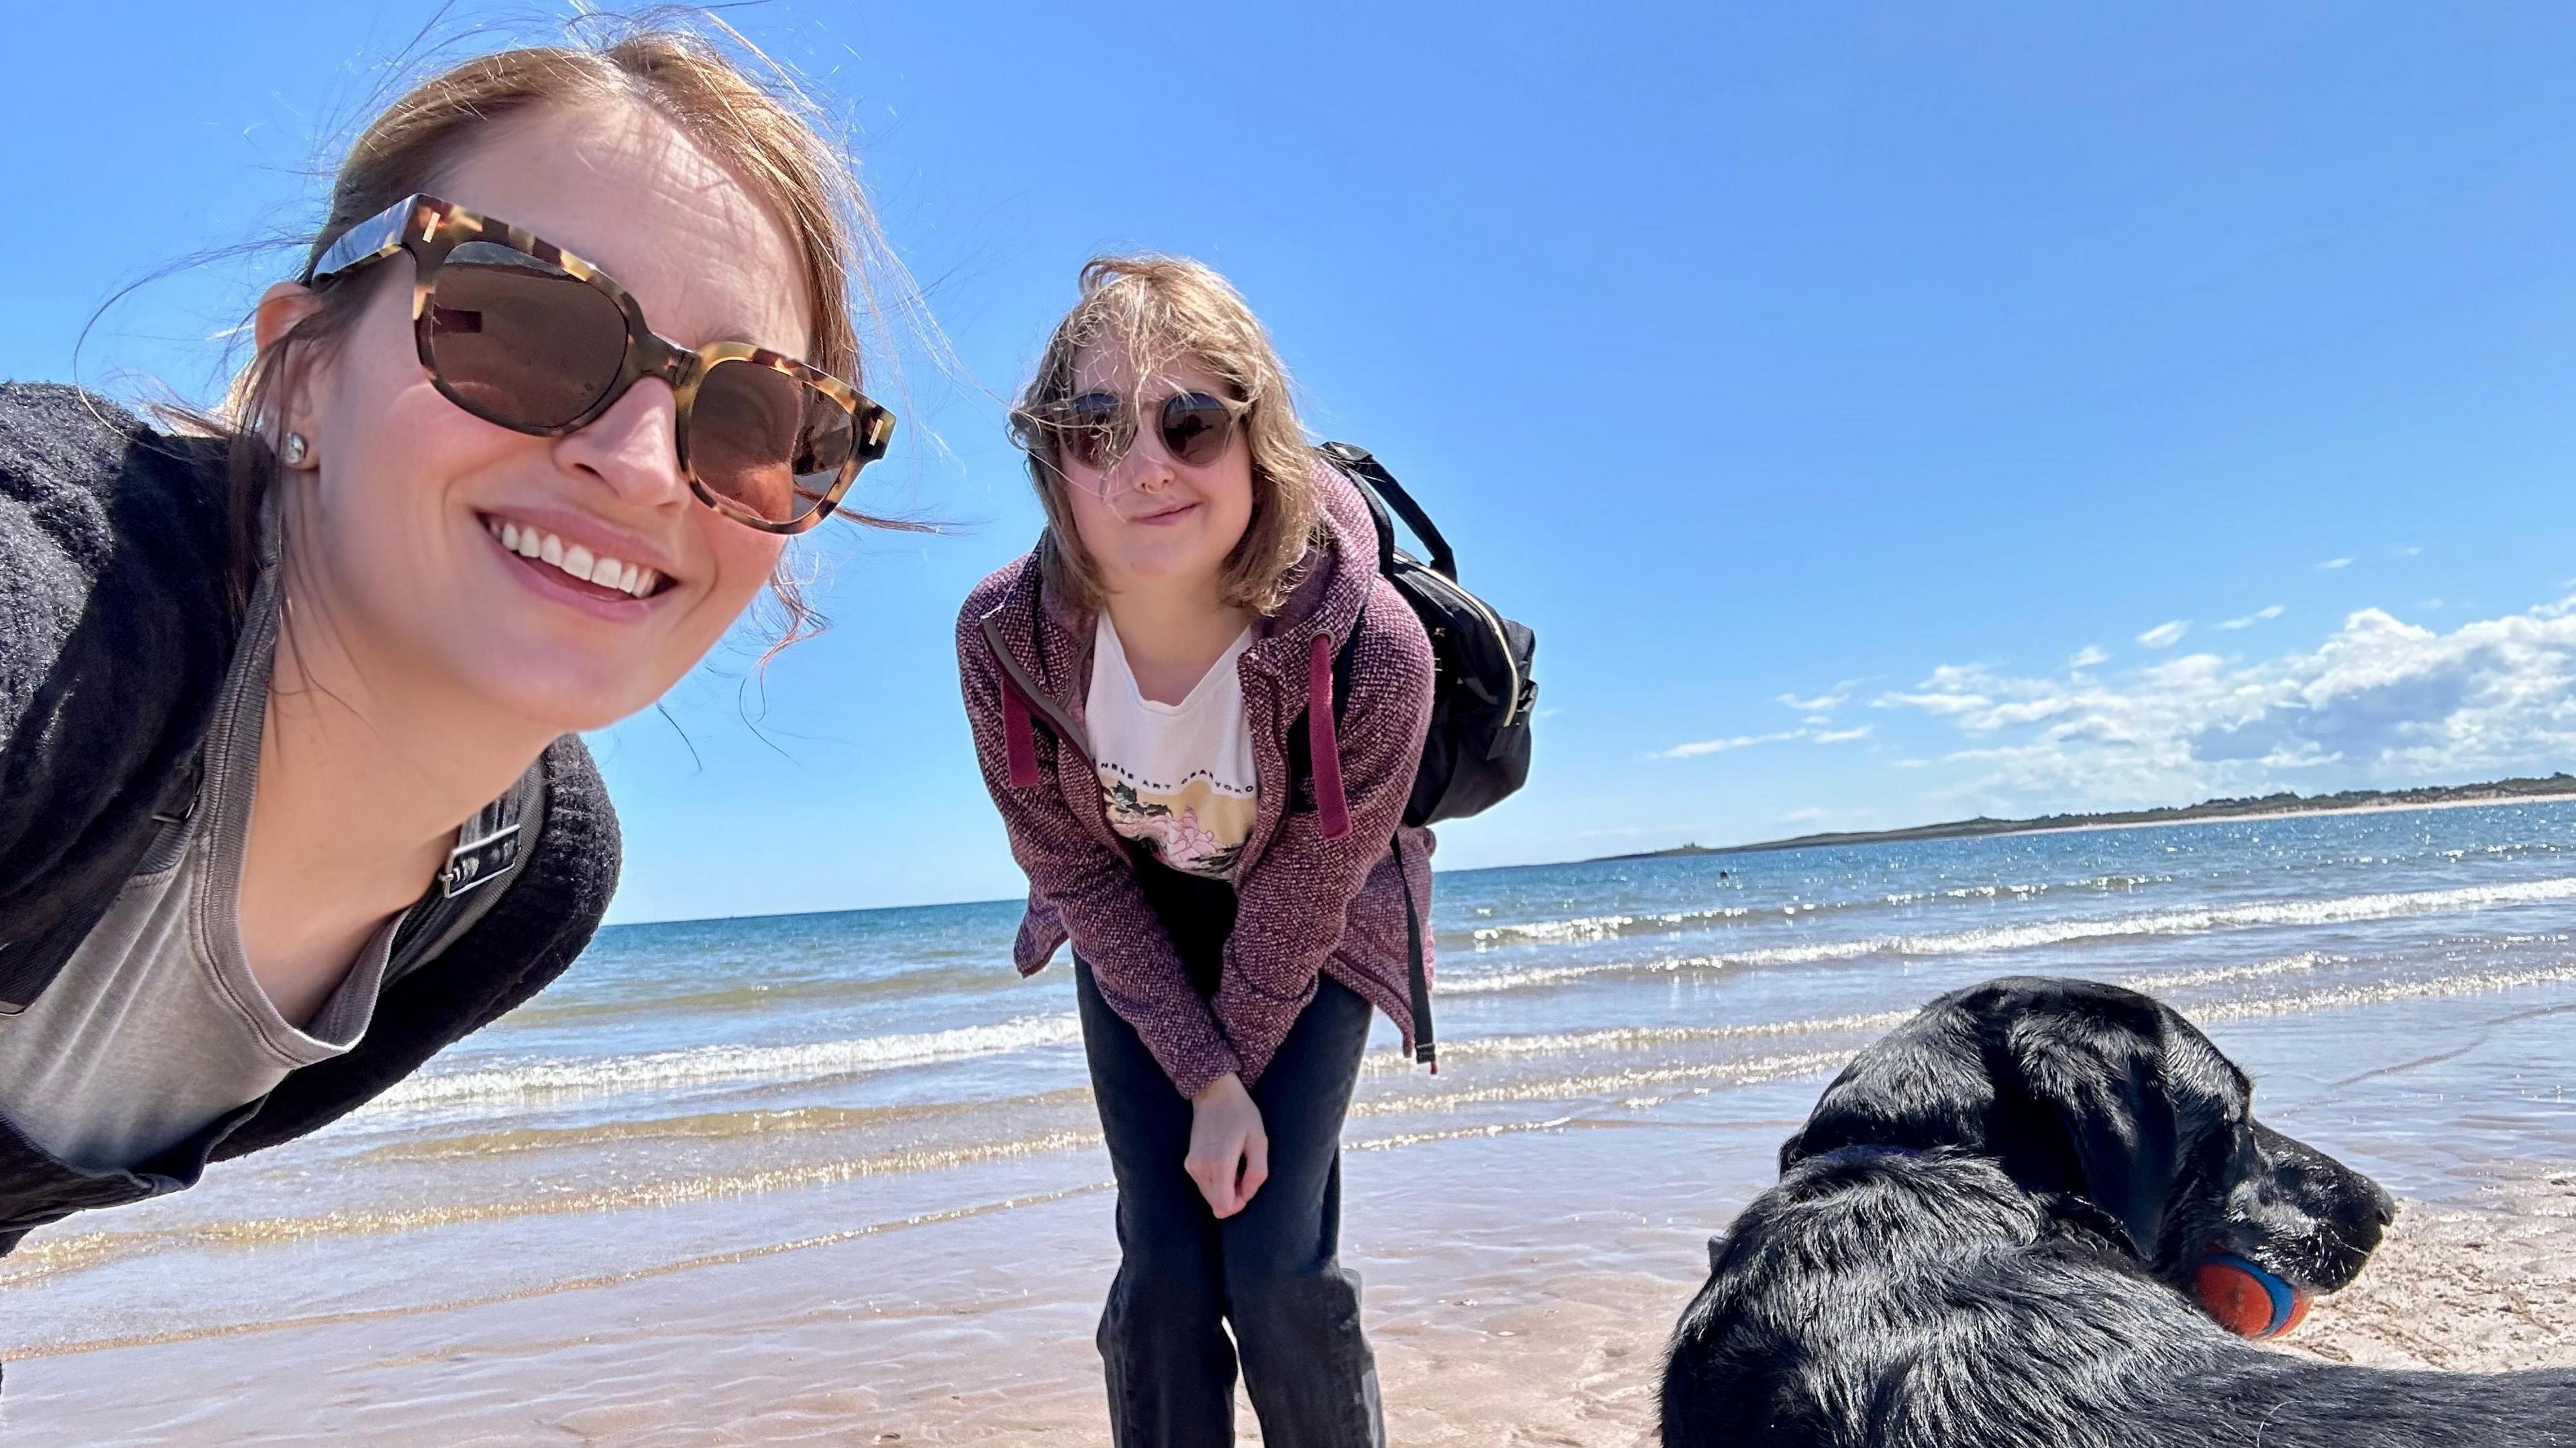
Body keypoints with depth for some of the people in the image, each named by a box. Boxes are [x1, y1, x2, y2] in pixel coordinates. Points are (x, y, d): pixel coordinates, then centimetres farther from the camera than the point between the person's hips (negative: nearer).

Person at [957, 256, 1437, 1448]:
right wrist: (1206, 1077, -14)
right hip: (1134, 933, 2)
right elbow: (1075, 874, -15)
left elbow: (1295, 912, -21)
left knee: (1275, 1266, -4)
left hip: (1309, 941, -1)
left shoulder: (1370, 650, -36)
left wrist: (1232, 1086, -8)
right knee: (1165, 1261, -1)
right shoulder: (1004, 635, -29)